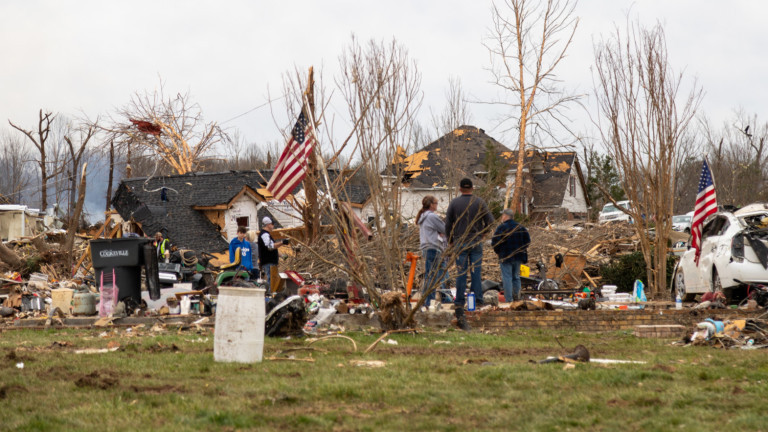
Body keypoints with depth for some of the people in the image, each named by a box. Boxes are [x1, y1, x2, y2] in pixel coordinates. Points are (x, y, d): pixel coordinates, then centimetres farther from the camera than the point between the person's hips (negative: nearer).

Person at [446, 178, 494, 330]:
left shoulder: (454, 203, -1)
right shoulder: (480, 202, -1)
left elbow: (448, 223, 1)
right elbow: (489, 220, -1)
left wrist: (450, 240, 14)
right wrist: (482, 233, 16)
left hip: (460, 242, 0)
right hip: (476, 242, 0)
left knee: (461, 272, 1)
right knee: (476, 270, 4)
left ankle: (459, 303, 0)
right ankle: (478, 299, 1)